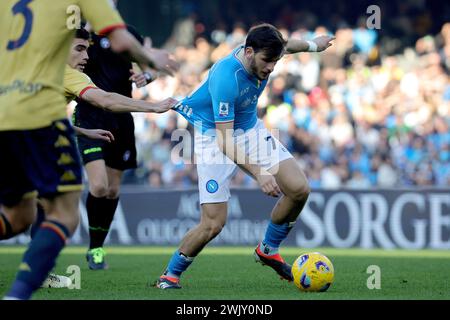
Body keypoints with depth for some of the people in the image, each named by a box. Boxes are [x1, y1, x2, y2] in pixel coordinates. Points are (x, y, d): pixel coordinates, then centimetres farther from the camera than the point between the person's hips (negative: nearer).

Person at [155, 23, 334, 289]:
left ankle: (268, 249, 16)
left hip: (251, 129, 7)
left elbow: (285, 46, 15)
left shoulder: (262, 55, -14)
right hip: (214, 136, -7)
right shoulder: (225, 79, -35)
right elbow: (225, 140, -36)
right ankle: (170, 275, 8)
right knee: (213, 224, -15)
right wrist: (259, 173, -44)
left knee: (299, 189, -7)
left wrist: (312, 45, 33)